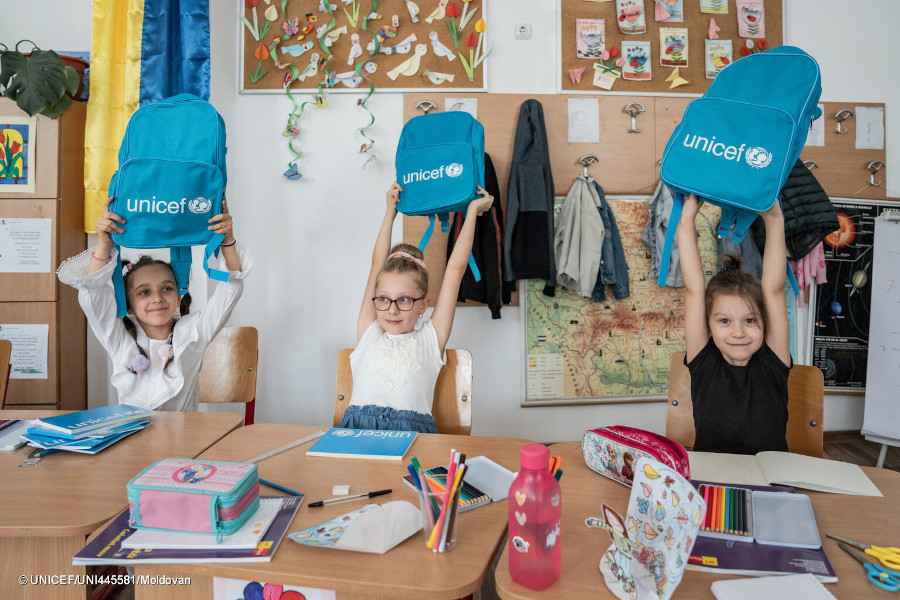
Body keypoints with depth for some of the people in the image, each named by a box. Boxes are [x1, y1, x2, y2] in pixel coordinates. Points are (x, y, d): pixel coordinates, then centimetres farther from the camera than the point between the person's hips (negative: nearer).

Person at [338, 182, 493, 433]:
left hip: (412, 433, -1)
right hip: (356, 429, 2)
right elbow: (377, 265, 21)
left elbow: (455, 268, 14)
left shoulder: (430, 338, 12)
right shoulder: (368, 333, 17)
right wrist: (390, 213, 28)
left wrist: (472, 210, 20)